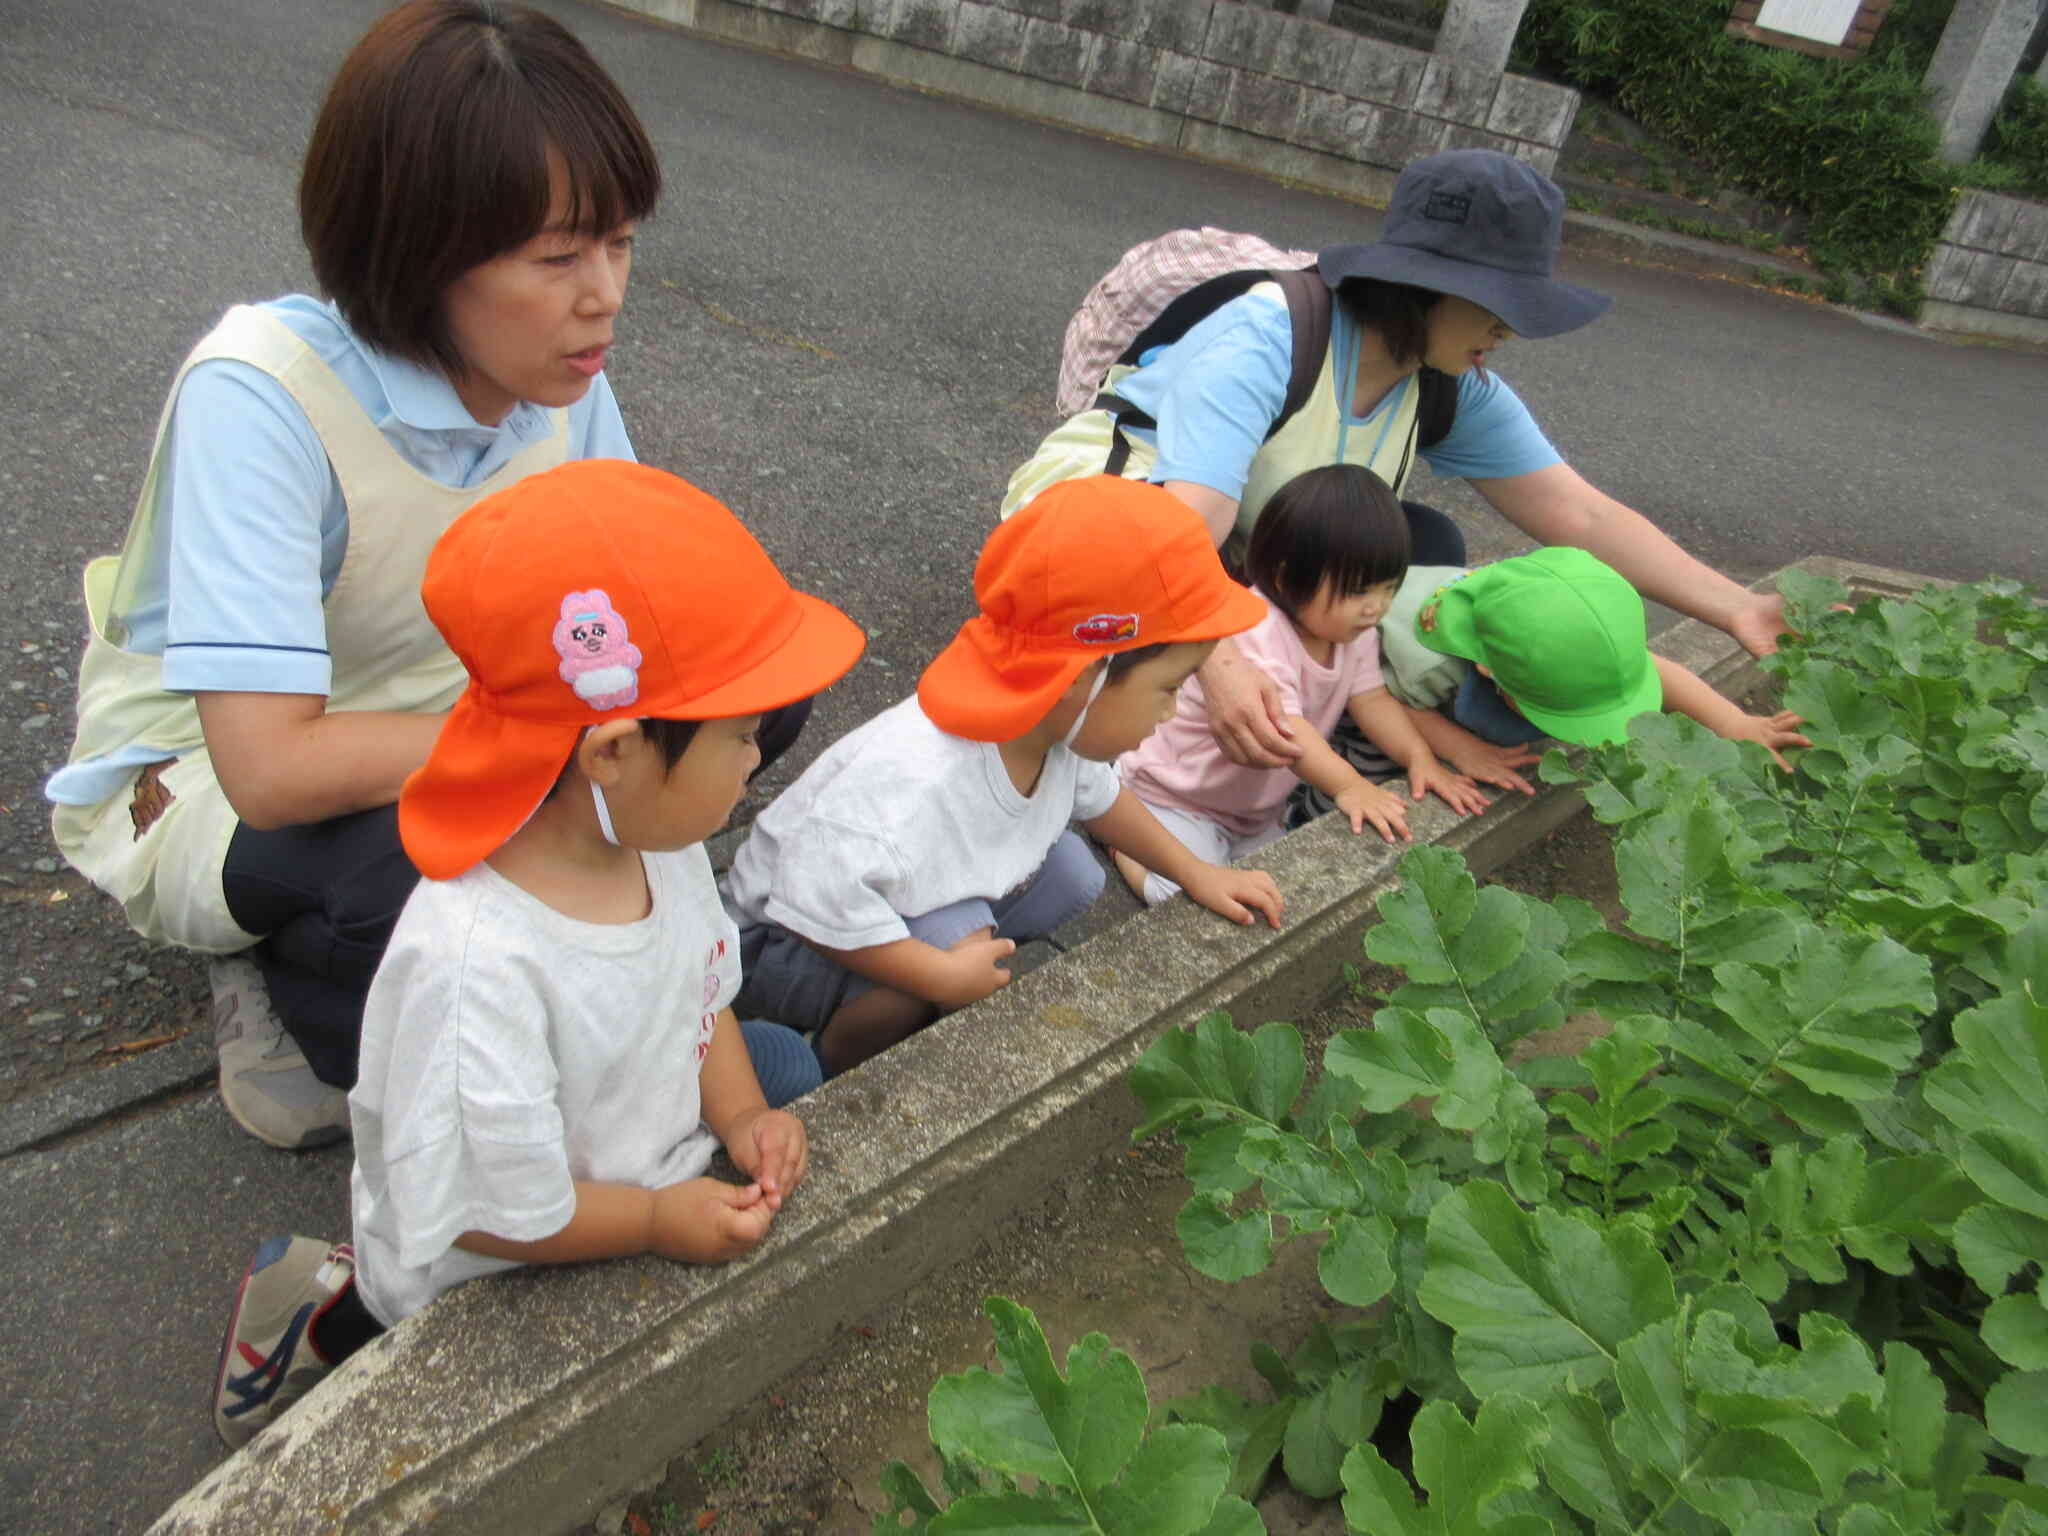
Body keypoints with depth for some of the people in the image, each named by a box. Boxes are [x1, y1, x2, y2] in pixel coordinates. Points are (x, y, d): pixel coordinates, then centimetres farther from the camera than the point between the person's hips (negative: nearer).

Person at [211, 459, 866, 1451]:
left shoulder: (653, 836, -14)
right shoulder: (478, 961, -38)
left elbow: (702, 991, 3)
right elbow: (477, 1212, -27)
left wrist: (738, 1116, -10)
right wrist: (657, 1221, -19)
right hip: (492, 1282, -7)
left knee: (784, 1066, 13)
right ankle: (345, 1316, 5)